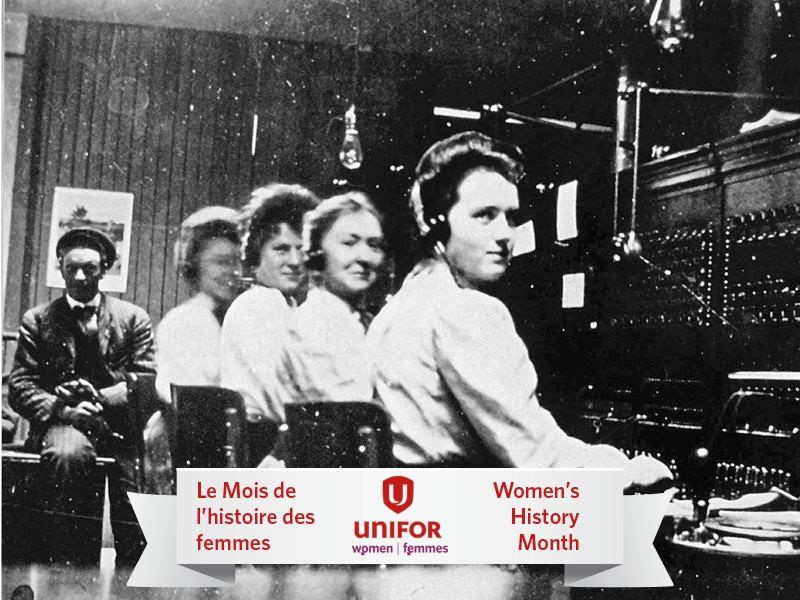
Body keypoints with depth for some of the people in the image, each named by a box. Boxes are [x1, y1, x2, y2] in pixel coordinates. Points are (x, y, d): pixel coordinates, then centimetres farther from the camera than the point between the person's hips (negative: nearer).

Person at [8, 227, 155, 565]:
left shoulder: (134, 318, 12)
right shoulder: (37, 320, 12)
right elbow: (20, 386, 5)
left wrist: (99, 399, -12)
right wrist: (61, 409, -14)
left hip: (118, 421, 1)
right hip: (61, 422, -1)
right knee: (68, 454, -35)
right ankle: (62, 560, -23)